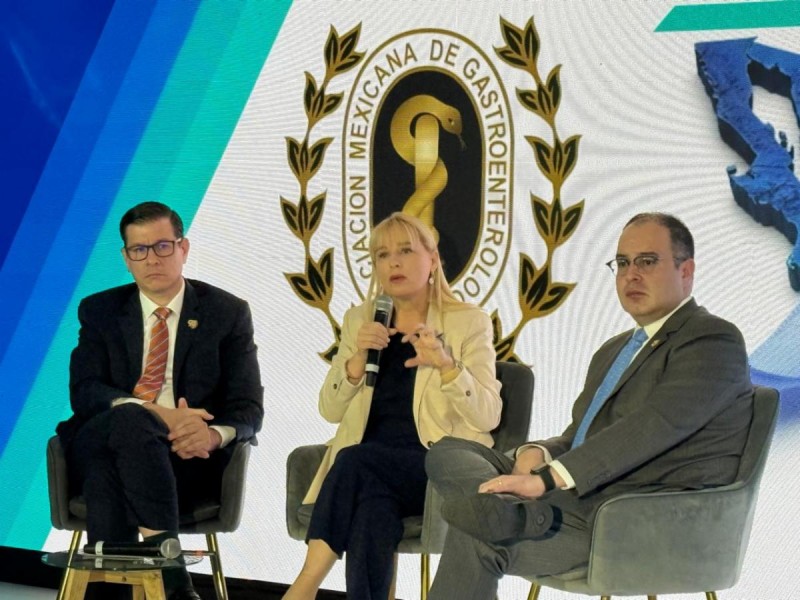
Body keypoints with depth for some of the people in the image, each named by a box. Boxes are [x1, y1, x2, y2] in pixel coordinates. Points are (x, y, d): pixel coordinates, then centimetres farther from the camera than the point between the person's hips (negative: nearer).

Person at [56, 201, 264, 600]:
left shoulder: (227, 313, 9)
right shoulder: (99, 311, 13)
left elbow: (248, 407, 2)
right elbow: (84, 391, -2)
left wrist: (214, 434, -24)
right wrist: (154, 414, -23)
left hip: (188, 458, -1)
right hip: (100, 445, 1)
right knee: (126, 418, -36)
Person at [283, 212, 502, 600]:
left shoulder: (469, 323, 3)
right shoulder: (360, 321, 14)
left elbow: (487, 417, -7)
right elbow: (330, 411, 8)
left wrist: (446, 363, -22)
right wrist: (358, 357, -10)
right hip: (370, 472, 3)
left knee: (357, 460, -32)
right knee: (373, 503, -33)